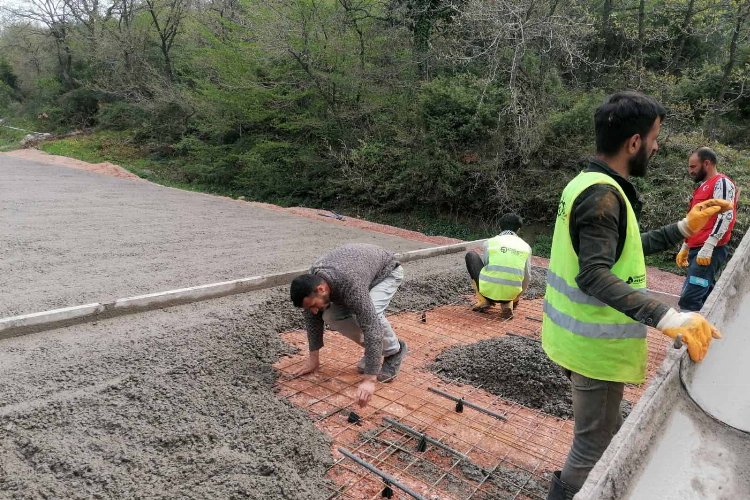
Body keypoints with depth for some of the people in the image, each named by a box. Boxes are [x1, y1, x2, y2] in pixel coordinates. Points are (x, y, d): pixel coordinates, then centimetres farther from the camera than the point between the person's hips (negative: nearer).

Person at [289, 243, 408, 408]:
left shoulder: (351, 286, -44)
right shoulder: (311, 281, -24)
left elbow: (372, 329, -46)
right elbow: (313, 318, -7)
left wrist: (369, 379, -47)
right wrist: (313, 356, -6)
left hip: (387, 271, -6)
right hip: (360, 267, 6)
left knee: (370, 313, -34)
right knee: (331, 317, -13)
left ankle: (394, 351, -6)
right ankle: (375, 350, 7)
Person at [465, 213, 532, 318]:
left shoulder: (490, 242, 4)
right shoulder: (525, 246, 9)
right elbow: (526, 277, 15)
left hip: (489, 292, -2)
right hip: (510, 295, 2)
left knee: (471, 255, 19)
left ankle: (483, 300, 14)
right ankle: (508, 303, 11)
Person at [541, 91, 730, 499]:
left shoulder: (587, 184, 10)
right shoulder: (603, 194, -22)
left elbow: (619, 248, 18)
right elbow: (594, 276, -33)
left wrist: (683, 228, 15)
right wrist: (666, 317, -40)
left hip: (583, 335, 10)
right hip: (596, 344, -10)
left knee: (604, 434, 27)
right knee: (594, 447, 5)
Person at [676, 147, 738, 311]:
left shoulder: (722, 183, -5)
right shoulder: (703, 187, 23)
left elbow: (725, 216, -17)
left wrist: (708, 247, -24)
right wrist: (685, 247, 24)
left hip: (710, 252, -9)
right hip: (697, 250, 9)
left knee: (689, 301, -16)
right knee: (704, 298, 9)